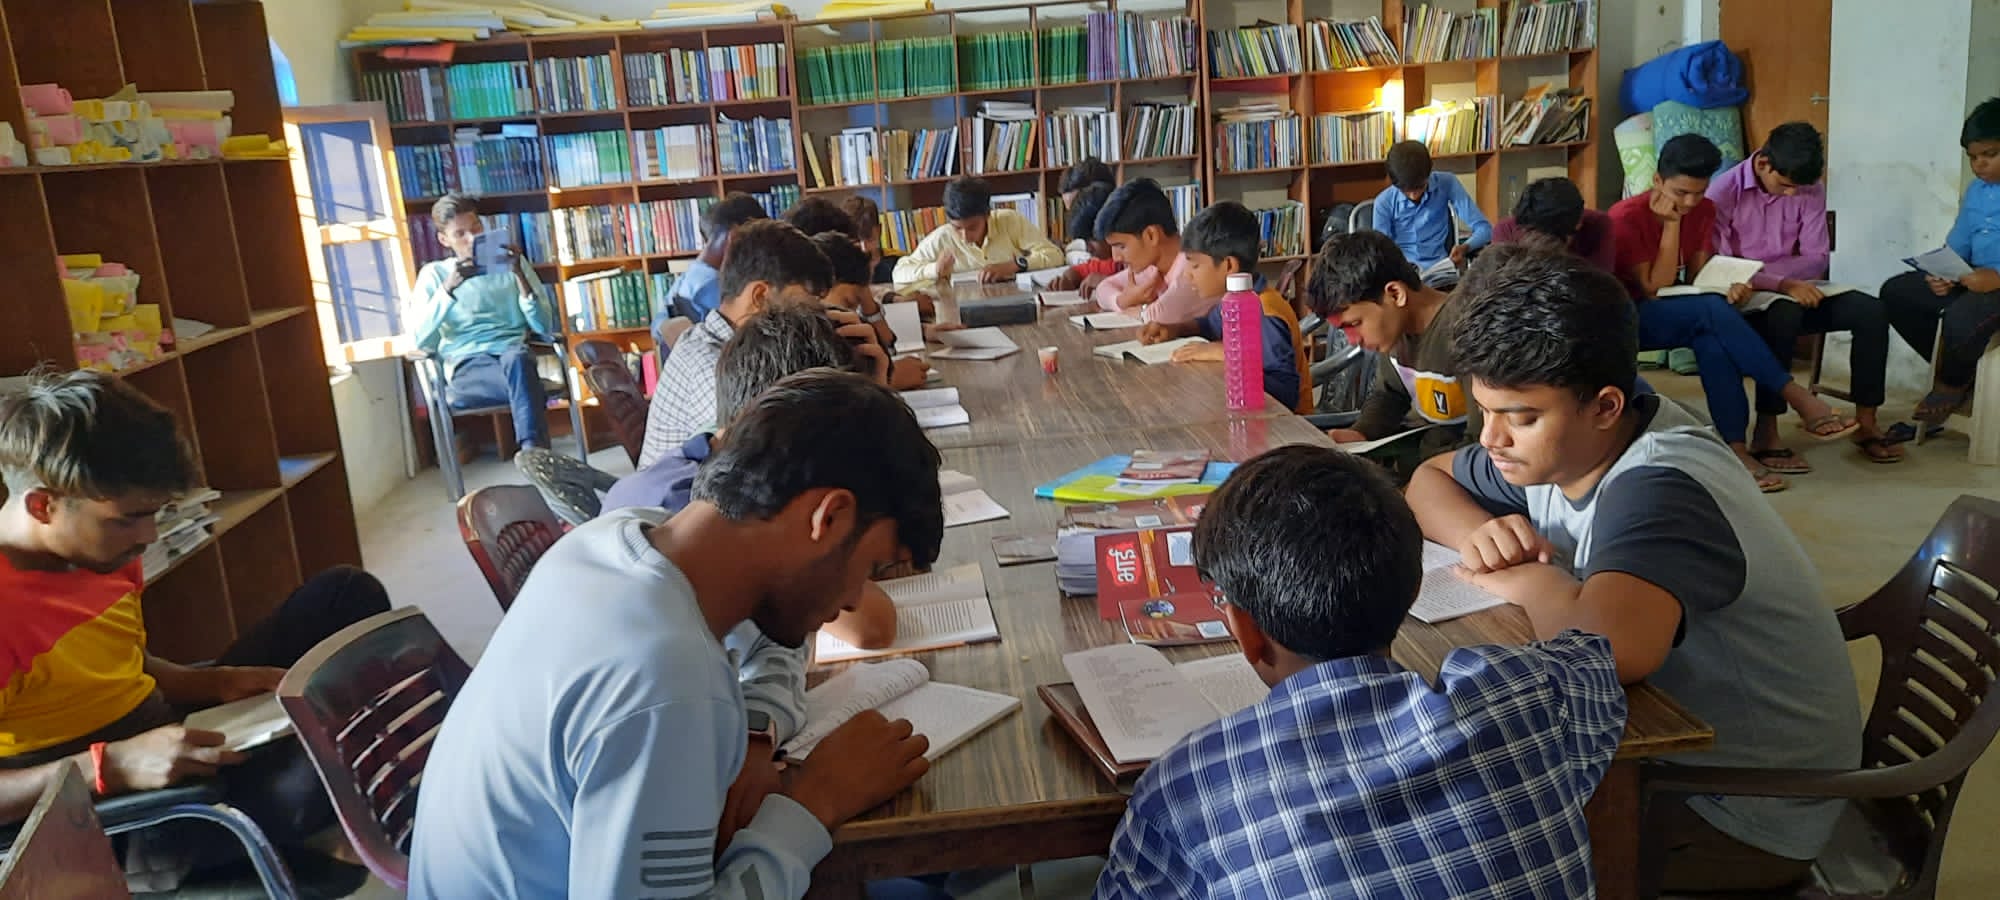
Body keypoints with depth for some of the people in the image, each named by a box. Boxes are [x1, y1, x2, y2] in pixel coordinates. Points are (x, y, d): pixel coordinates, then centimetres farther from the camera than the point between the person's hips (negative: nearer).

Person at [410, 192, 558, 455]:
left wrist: (520, 276, -5)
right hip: (467, 367, -1)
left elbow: (545, 328, 6)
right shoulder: (434, 274, 14)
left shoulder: (510, 264, 18)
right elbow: (421, 341, -1)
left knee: (516, 358, -39)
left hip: (514, 355, 2)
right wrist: (449, 287, -11)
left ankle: (534, 455, -49)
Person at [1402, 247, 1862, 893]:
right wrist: (1477, 533, -15)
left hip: (1750, 812, -7)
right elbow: (1430, 480, 8)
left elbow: (1612, 646, -51)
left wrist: (1518, 578, -29)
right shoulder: (1559, 444, -7)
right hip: (1672, 741, 7)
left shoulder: (1658, 490, -32)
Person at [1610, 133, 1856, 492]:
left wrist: (1727, 289, -22)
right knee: (1712, 312, -31)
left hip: (1674, 317, 5)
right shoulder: (1626, 217, -17)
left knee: (1712, 335, -31)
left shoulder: (1703, 211, 3)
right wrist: (1671, 223, -19)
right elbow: (1654, 289, -19)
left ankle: (1737, 447, -32)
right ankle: (1797, 397, -26)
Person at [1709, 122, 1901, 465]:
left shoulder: (1811, 192, 2)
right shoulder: (1723, 192, -13)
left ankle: (1865, 421, -6)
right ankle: (1766, 432, -33)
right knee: (1784, 315, -38)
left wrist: (1758, 272, -19)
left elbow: (1817, 258, -2)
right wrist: (1782, 284, -32)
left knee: (1871, 312, -16)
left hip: (1794, 290, 6)